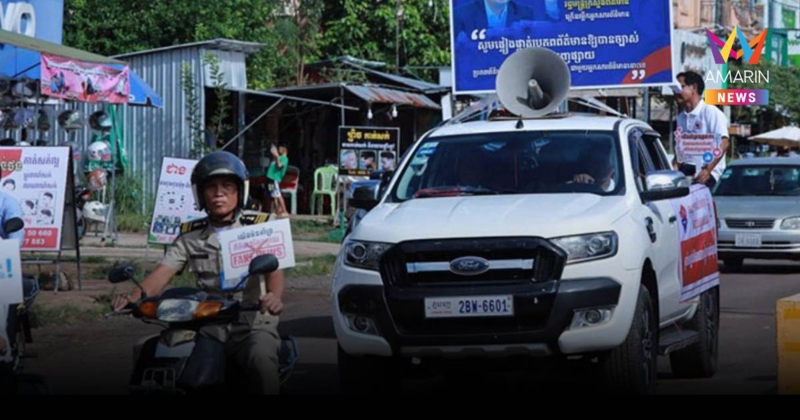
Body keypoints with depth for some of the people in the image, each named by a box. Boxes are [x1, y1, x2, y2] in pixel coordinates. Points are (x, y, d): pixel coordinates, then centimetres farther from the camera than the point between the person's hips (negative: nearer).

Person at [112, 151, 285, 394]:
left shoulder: (258, 227, 2)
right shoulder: (191, 235, 13)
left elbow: (274, 269, -13)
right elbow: (163, 273, 1)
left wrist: (275, 296, -38)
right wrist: (133, 298, -20)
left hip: (252, 325, -3)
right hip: (208, 328, 4)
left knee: (262, 364, -36)